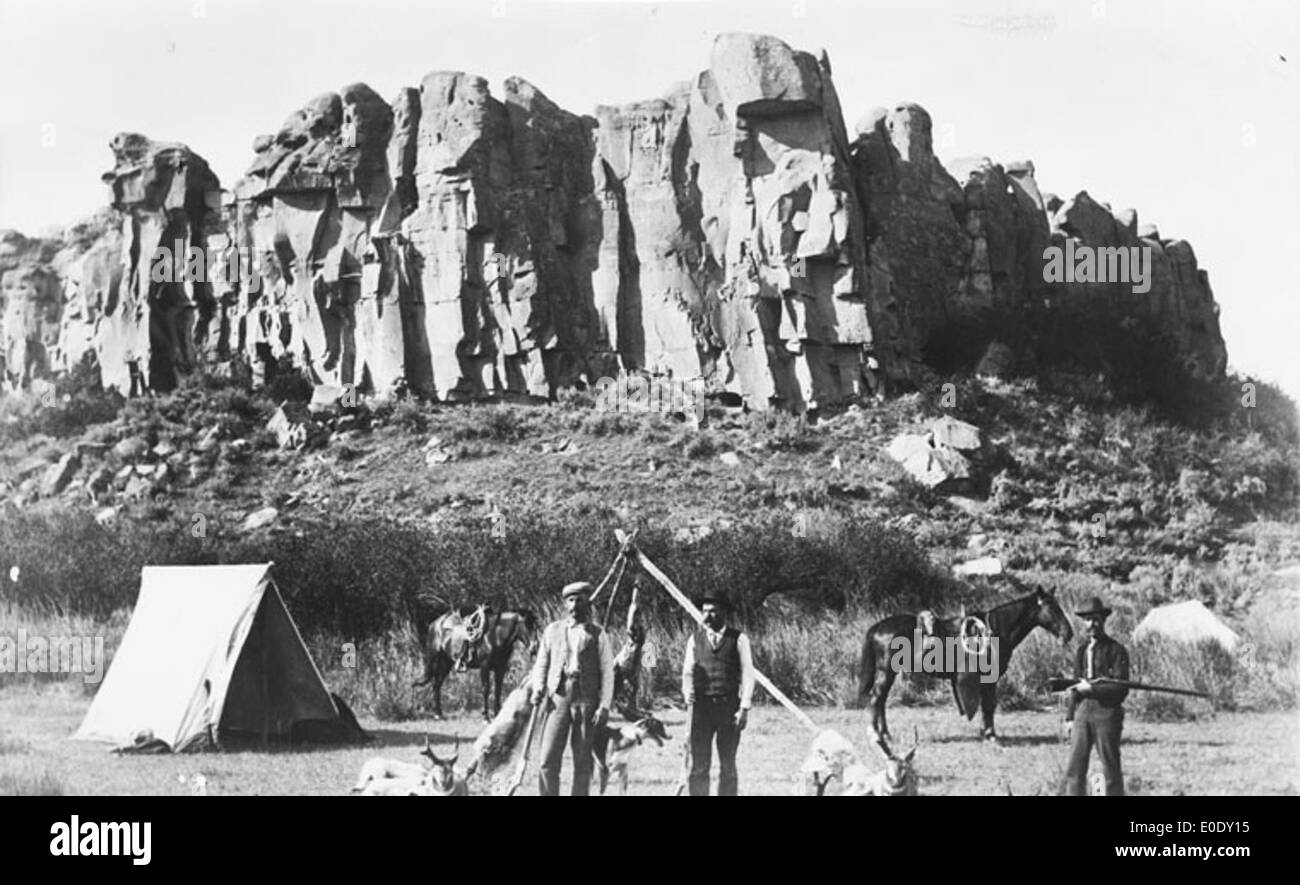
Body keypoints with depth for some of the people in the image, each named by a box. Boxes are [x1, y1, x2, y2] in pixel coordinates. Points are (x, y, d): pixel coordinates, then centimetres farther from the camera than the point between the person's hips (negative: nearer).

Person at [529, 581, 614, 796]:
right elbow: (542, 663, 16)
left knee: (583, 761, 2)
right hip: (558, 699, 1)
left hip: (586, 701, -1)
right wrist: (538, 688, -2)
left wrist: (605, 706, -6)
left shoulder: (598, 635, 6)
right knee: (548, 760, -7)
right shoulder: (553, 630, 13)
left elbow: (607, 672, 3)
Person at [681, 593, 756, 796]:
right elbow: (688, 671, 8)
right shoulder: (695, 639, 10)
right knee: (699, 766, 0)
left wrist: (744, 707, -8)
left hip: (729, 706, -1)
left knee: (728, 766, 5)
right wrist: (688, 692, -13)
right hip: (701, 705, 1)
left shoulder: (738, 639, 3)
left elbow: (747, 673, 0)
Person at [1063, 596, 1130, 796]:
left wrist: (1092, 688, -16)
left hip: (1106, 712, -5)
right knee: (1074, 770, 0)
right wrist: (1069, 715, 16)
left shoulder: (1116, 650, -3)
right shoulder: (1082, 649, 15)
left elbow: (1121, 688, -10)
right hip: (1082, 711, 5)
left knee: (1111, 770, 1)